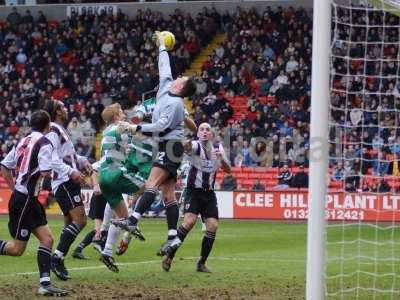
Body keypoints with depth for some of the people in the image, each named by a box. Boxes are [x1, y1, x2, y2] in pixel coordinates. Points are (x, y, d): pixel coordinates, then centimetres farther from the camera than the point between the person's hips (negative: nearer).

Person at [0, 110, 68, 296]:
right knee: (17, 248, -2)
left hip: (24, 198, 8)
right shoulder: (44, 143, -11)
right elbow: (45, 173, -21)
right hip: (24, 200, -8)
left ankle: (45, 283, -2)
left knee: (47, 239, 4)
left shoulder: (23, 141, 12)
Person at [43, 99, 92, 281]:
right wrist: (71, 171, -29)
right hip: (64, 182, -11)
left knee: (70, 224, 11)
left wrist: (83, 161, 15)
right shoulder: (53, 131, -10)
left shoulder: (61, 131, 21)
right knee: (80, 220, -18)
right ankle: (57, 257, -21)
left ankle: (59, 261, 12)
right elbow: (52, 158, -21)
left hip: (69, 183, 11)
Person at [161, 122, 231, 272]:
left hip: (209, 193, 5)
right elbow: (187, 147, -36)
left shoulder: (218, 148, 6)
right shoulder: (195, 146, -11)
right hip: (194, 191, -5)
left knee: (213, 226, -8)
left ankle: (202, 263, 6)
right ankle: (169, 254, -11)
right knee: (190, 221, -24)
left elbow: (228, 170, 8)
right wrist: (187, 144, -61)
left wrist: (222, 158, -13)